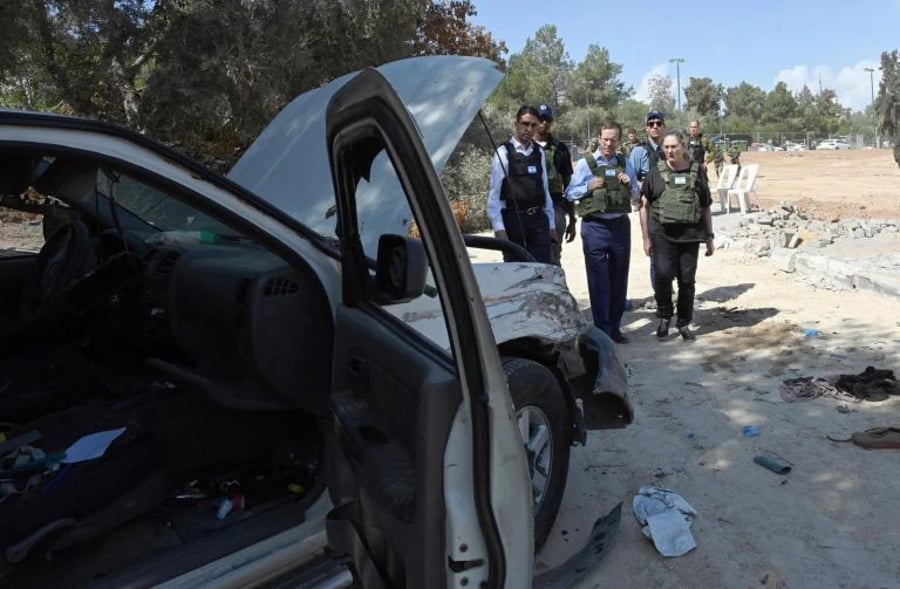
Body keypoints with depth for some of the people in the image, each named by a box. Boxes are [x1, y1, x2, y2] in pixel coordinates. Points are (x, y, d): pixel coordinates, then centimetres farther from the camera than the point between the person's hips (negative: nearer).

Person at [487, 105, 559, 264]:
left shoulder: (539, 153, 10)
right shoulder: (504, 153, -5)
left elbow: (545, 190, 15)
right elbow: (494, 194, -8)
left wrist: (551, 224, 14)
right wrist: (499, 228, -15)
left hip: (538, 219, 5)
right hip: (514, 220, -4)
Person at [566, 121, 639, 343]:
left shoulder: (626, 164, 11)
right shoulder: (585, 163, 0)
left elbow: (636, 196, 18)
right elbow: (570, 193, 0)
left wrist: (630, 184, -2)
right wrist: (589, 187, -16)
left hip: (620, 226, 4)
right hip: (595, 227, -4)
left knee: (619, 279, 10)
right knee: (599, 281, -2)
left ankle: (615, 327, 22)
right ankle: (602, 330, 5)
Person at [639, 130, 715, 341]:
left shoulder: (696, 173, 8)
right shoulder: (656, 173, 4)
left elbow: (706, 208, 13)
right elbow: (644, 206, 5)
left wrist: (709, 237, 10)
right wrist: (646, 238, 1)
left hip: (690, 235, 2)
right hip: (662, 234, -2)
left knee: (687, 280, 4)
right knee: (663, 275, -16)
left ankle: (684, 323, 20)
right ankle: (664, 316, 8)